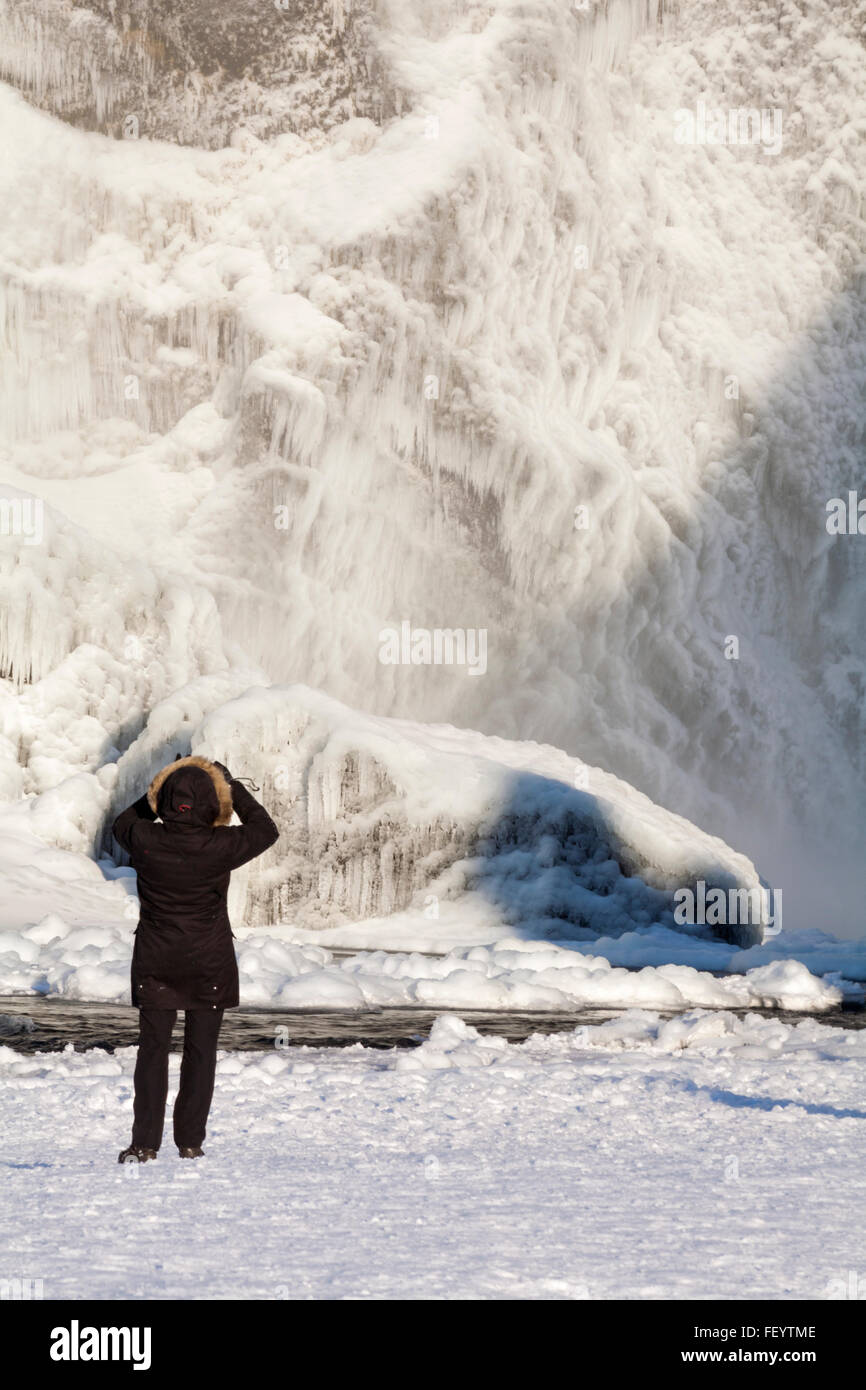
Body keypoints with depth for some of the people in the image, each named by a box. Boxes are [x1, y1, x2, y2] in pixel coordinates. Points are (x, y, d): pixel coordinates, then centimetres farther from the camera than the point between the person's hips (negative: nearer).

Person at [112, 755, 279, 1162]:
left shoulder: (145, 841, -13)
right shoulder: (220, 847, -18)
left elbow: (122, 824, 12)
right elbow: (265, 830, 1)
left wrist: (158, 799, 12)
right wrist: (235, 787, 8)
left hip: (155, 960, 1)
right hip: (209, 961, -1)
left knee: (152, 1049, 8)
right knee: (200, 1050, 9)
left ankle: (144, 1143, 4)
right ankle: (190, 1141, 11)